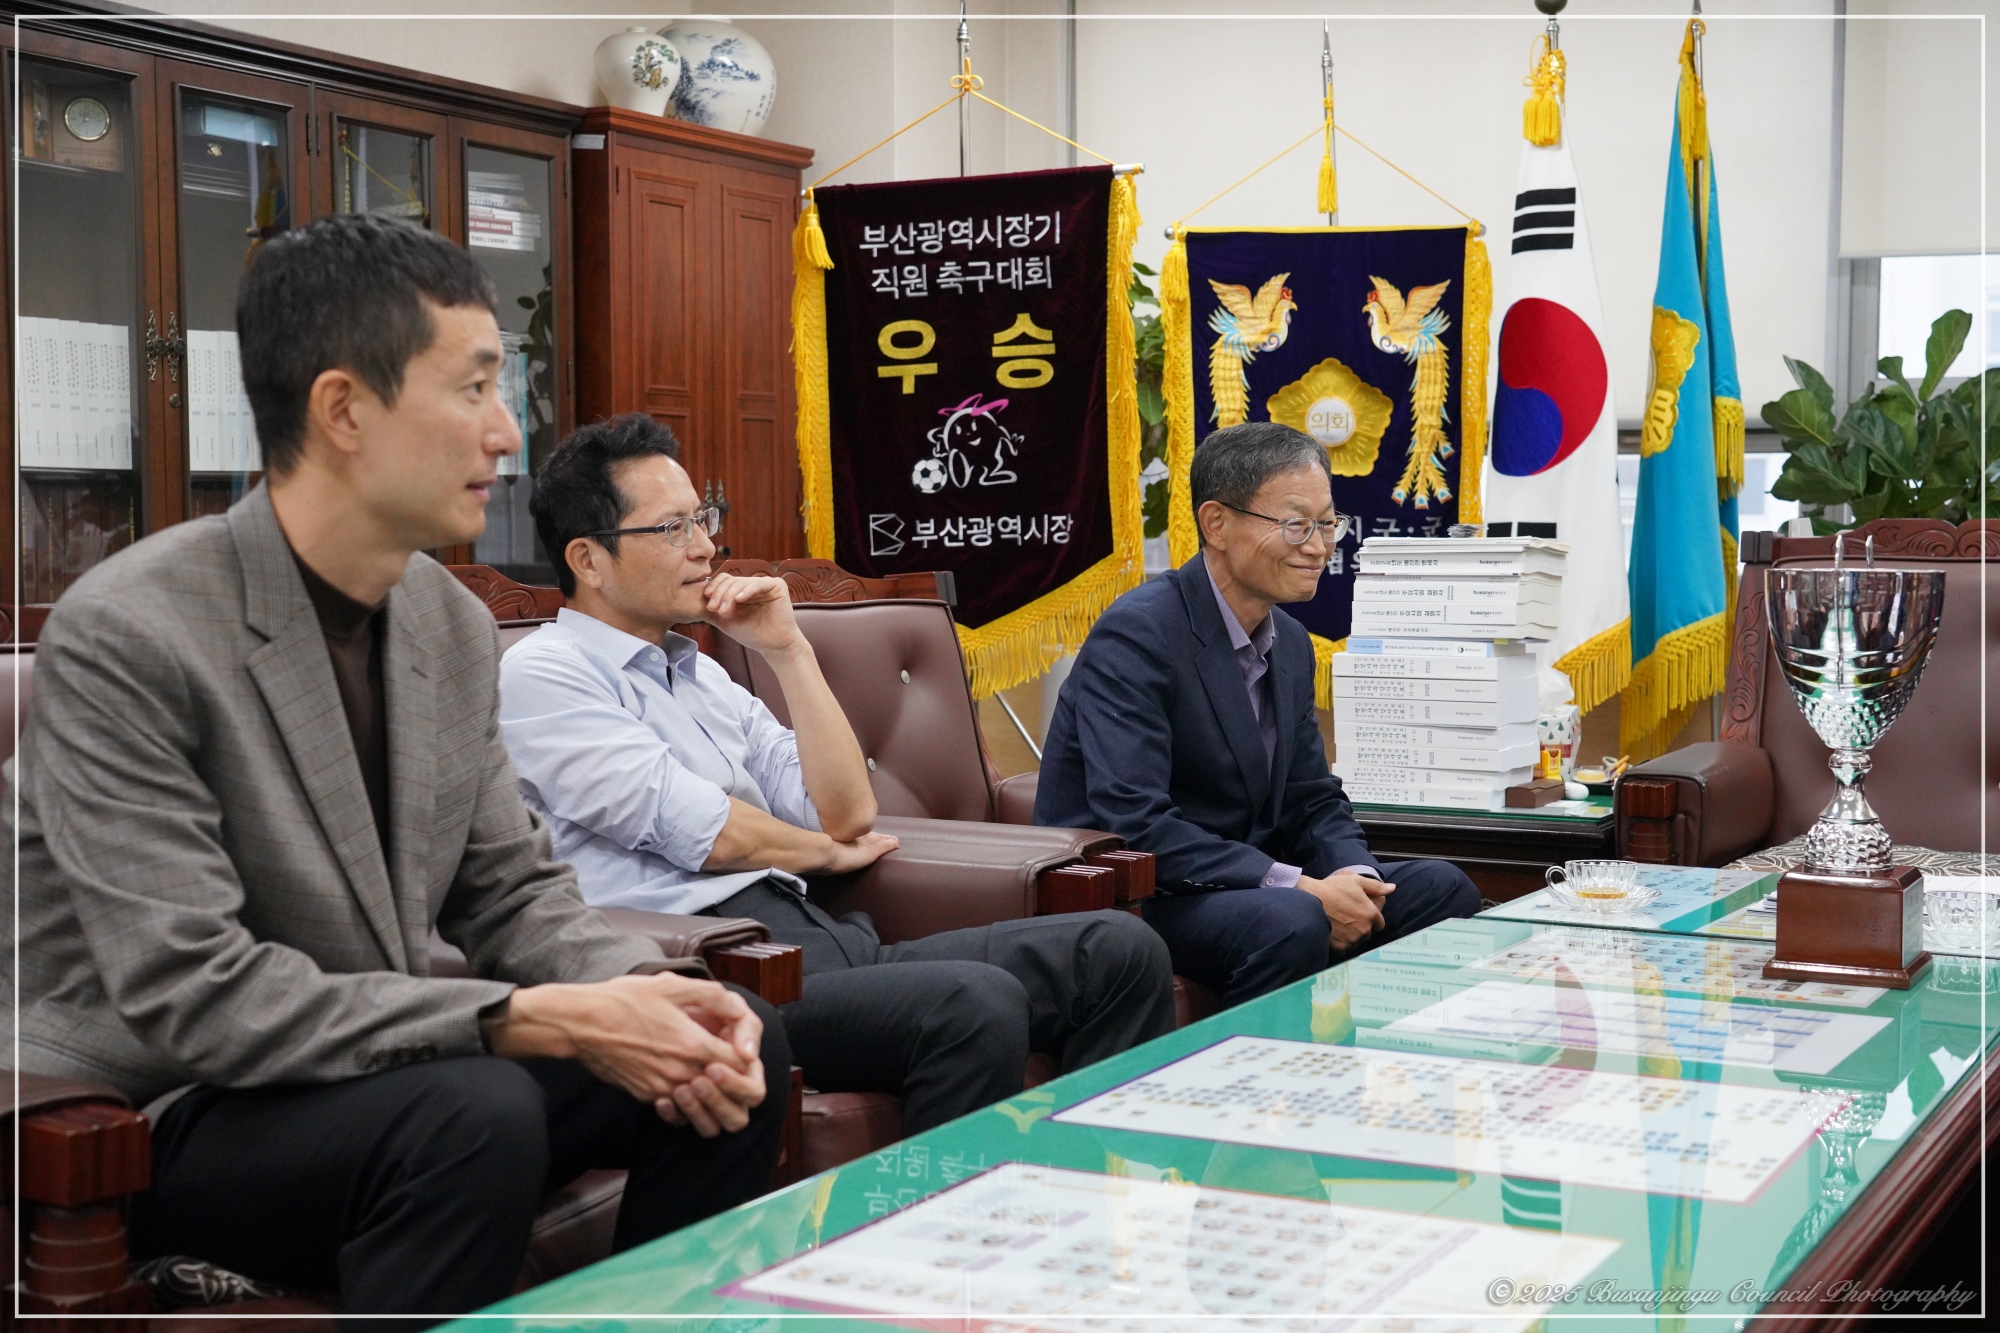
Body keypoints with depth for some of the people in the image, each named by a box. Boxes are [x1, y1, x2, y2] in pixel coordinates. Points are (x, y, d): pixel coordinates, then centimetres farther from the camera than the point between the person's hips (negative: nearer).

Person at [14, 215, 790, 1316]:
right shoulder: (125, 637, -20)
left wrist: (644, 990, -13)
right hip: (148, 1128, -7)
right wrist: (533, 1022, -27)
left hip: (382, 1070, 7)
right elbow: (190, 998, -26)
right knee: (477, 1113, -33)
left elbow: (509, 889, 8)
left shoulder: (455, 626, 3)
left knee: (736, 1048, -7)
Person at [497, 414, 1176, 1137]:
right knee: (975, 1003, -34)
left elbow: (847, 813, 15)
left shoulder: (703, 675, 24)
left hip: (821, 944, 8)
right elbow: (701, 833, -8)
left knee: (1119, 950, -7)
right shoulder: (541, 673, 1)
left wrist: (787, 649, 10)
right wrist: (825, 851, 10)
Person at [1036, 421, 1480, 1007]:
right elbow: (1131, 822, -27)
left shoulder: (1290, 642, 11)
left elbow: (1314, 800, 14)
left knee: (1442, 888, -4)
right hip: (1126, 897, -8)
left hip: (1241, 887, 9)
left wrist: (1354, 875, -10)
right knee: (1289, 921, -34)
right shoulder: (1136, 636, -18)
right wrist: (1298, 888, -27)